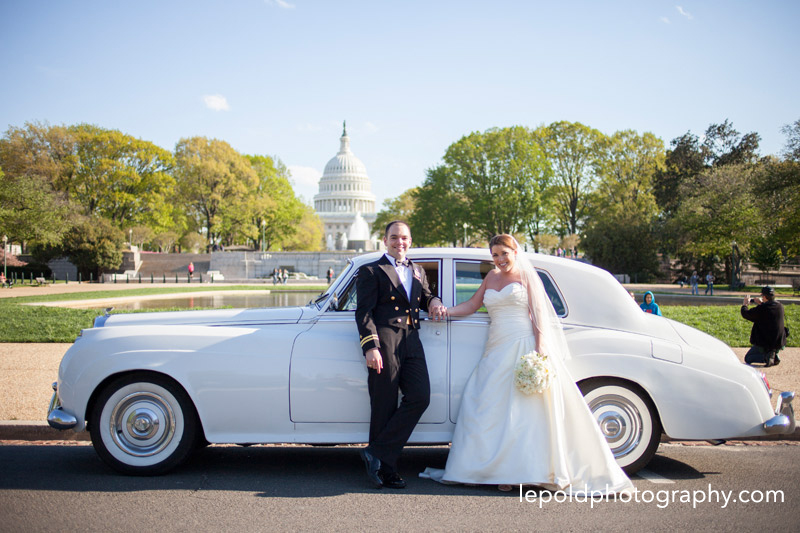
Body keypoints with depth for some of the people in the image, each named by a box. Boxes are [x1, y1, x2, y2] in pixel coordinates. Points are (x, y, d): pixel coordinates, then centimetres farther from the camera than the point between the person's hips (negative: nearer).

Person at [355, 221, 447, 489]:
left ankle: (378, 453, 0)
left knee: (420, 397, -8)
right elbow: (364, 312, -4)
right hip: (384, 342, -6)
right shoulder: (371, 271, 4)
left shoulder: (418, 271, 23)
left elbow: (426, 297, 33)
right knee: (385, 407, -1)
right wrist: (370, 347, -16)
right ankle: (385, 470, 9)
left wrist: (434, 302, 7)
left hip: (411, 342, 6)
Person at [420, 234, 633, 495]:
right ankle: (502, 471, 7)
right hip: (496, 351, 5)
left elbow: (538, 313, -3)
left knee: (525, 410, -6)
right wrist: (446, 310, 0)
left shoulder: (526, 275, 4)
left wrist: (540, 352, -14)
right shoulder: (491, 277, 18)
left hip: (523, 348, -5)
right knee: (493, 409, 1)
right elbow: (471, 305, 18)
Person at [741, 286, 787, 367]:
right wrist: (761, 304, 22)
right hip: (779, 343, 6)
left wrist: (745, 304, 9)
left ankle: (766, 357, -14)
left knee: (747, 358, 12)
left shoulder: (761, 309, -20)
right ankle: (775, 355, 17)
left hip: (764, 343, -6)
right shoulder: (780, 306, -1)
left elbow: (745, 314, -9)